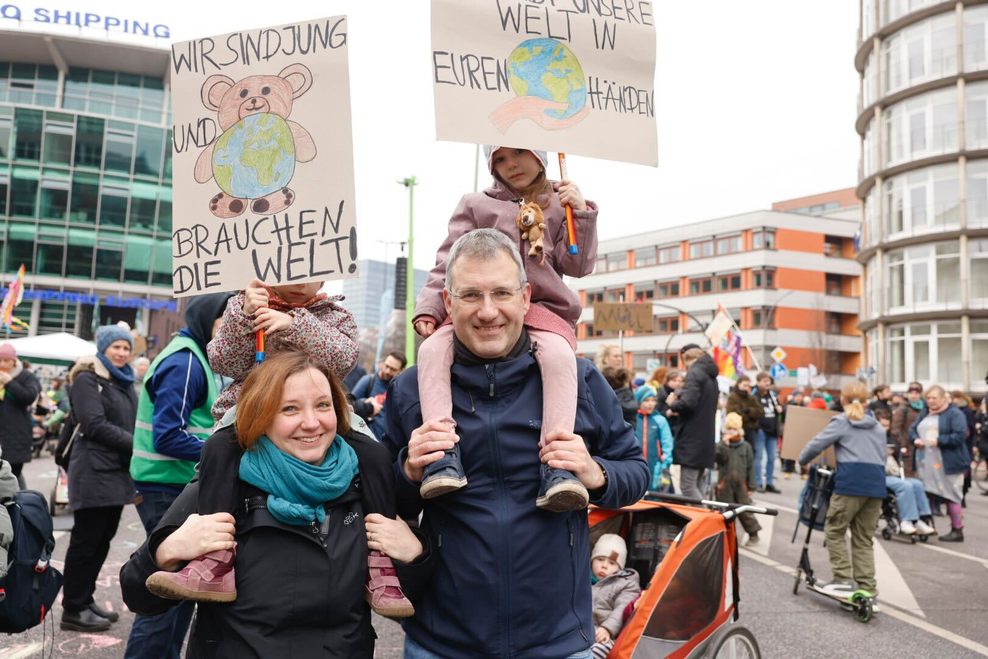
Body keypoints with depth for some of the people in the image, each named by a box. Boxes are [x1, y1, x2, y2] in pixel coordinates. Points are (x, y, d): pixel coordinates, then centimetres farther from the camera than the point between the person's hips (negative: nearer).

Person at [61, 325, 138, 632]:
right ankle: (73, 609, 7)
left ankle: (85, 600, 22)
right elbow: (95, 425, -16)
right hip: (95, 472, -8)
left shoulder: (124, 381, 19)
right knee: (86, 540, -2)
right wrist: (135, 444, -18)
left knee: (102, 539, 12)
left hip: (118, 471, 8)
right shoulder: (87, 379, -7)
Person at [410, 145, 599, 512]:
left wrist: (581, 214, -1)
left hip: (543, 307, -1)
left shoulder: (560, 205, 18)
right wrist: (429, 307, -2)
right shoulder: (476, 204, 19)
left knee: (558, 354, -36)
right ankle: (443, 455, -37)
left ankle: (559, 466, -43)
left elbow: (579, 266, 9)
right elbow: (448, 262, 11)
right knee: (433, 347, -29)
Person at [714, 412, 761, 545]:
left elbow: (750, 467, 4)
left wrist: (750, 486, 2)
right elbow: (719, 457, -18)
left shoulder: (746, 446, 2)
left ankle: (753, 534, 15)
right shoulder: (721, 445, 0)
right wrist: (724, 443, -24)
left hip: (741, 484, 0)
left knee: (746, 510, 4)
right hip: (725, 484, 0)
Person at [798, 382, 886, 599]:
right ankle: (867, 587, 9)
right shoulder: (878, 426, 22)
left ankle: (843, 580, 1)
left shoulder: (841, 422, 5)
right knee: (864, 537, 11)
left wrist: (802, 460, 16)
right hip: (876, 483, 6)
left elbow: (816, 445, -1)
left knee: (834, 531, 6)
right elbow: (882, 457, 24)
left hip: (851, 482, -6)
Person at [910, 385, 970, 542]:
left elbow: (960, 435, -15)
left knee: (950, 495, -1)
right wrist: (915, 439, -2)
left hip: (948, 463, -6)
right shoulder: (924, 413, 16)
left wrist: (939, 441, -19)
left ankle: (957, 531, 8)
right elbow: (912, 429, 19)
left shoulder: (954, 414, -5)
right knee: (927, 493, 6)